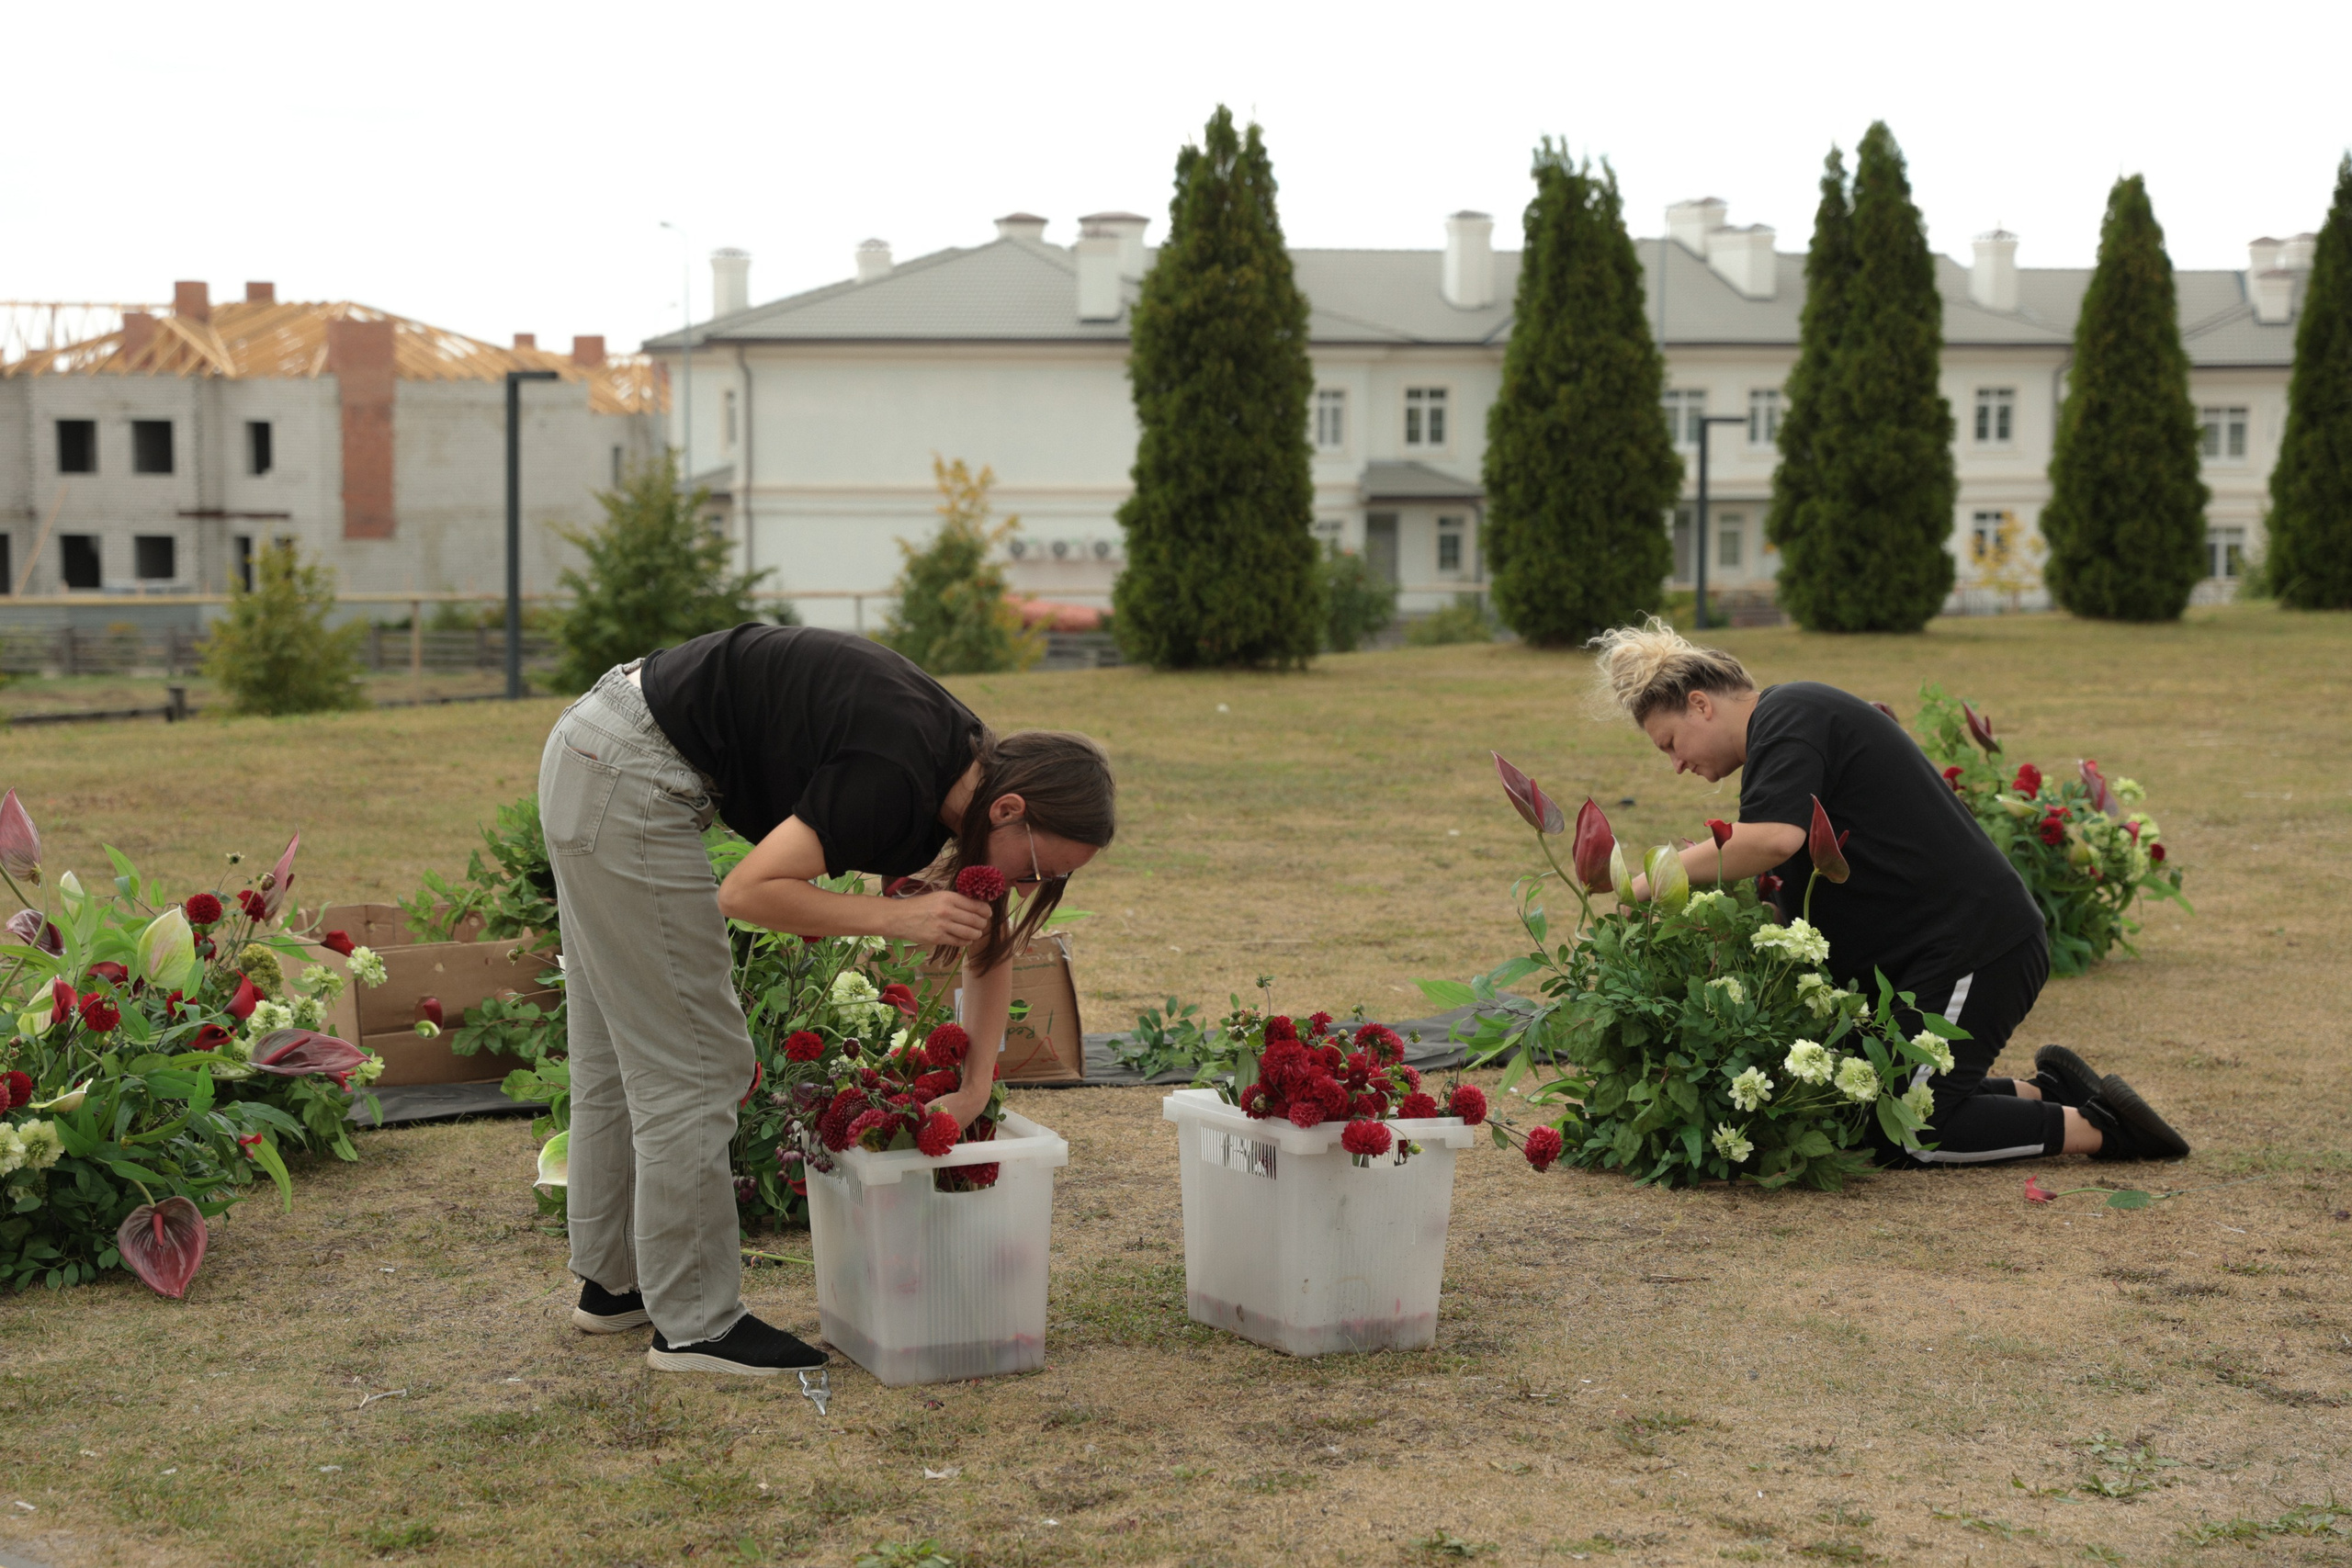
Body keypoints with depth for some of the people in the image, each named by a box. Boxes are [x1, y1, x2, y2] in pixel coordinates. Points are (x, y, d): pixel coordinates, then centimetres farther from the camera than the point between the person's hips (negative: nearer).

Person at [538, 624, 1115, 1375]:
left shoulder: (969, 769, 3)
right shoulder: (895, 778, -24)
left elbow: (990, 943, 14)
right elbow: (746, 893, -23)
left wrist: (973, 1091, 9)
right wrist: (897, 918, -22)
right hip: (628, 778, -10)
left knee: (621, 1048, 19)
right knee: (692, 1060, -3)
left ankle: (613, 1282, 32)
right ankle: (693, 1325, 6)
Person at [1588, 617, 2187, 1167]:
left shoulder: (1788, 716, -12)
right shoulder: (1795, 717, 20)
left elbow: (1774, 839, -31)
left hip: (1975, 946, -10)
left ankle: (2094, 1127, 3)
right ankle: (2047, 1092, 17)